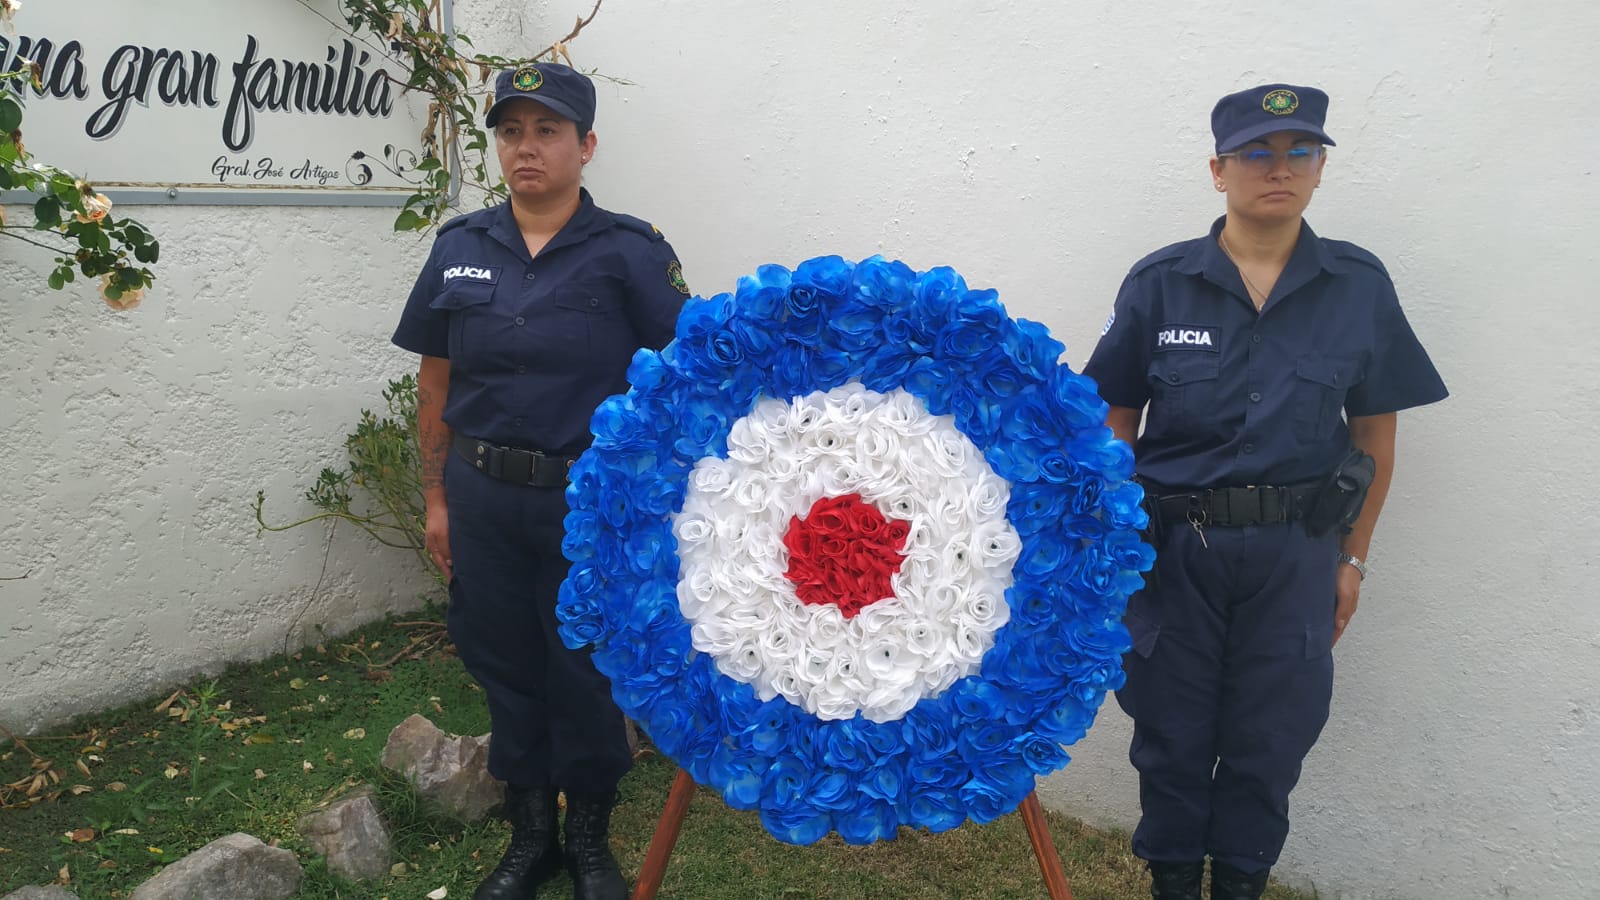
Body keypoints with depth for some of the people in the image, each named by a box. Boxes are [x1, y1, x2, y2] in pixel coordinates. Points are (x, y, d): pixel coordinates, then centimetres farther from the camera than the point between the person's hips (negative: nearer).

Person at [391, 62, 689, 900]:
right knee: (505, 669, 15)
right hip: (483, 496, 3)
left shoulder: (630, 251, -8)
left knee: (584, 673, 9)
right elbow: (435, 382, 9)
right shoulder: (459, 247, 3)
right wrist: (437, 498, 9)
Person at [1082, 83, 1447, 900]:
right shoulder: (1160, 282, -3)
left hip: (1295, 552, 1)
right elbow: (1116, 419, 1)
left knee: (1270, 736, 12)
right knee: (1172, 730, 12)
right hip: (1173, 545, 0)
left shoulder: (1359, 285, 0)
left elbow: (1374, 432, 6)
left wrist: (1352, 558, 6)